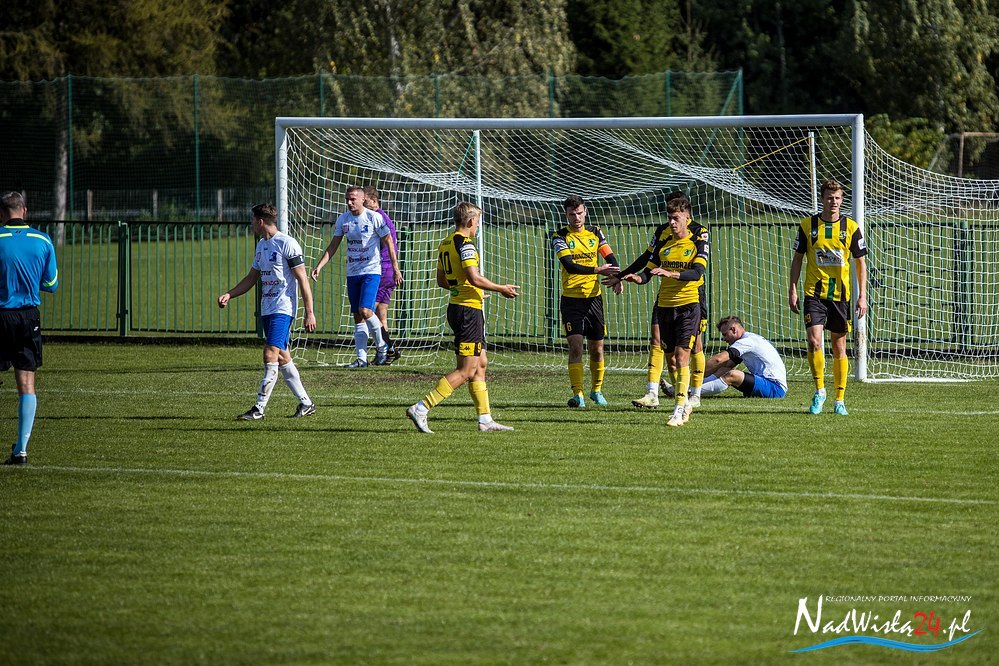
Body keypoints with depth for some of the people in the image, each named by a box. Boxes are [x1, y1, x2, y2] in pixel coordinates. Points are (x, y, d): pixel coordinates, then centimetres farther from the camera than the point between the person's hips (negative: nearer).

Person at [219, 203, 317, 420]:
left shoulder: (287, 244, -12)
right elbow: (252, 278, 23)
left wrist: (309, 312, -15)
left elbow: (302, 279, -13)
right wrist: (229, 295, 9)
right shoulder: (262, 245, 15)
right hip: (267, 309, 9)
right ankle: (306, 403, 18)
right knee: (282, 358, 10)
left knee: (271, 355, -14)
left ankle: (259, 408, -14)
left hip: (283, 309, -9)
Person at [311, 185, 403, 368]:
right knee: (358, 317, 4)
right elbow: (333, 246, 11)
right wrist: (319, 266, 1)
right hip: (352, 273, 5)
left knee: (365, 311, -18)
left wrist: (396, 269, -5)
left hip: (371, 271, -5)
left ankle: (382, 346, 3)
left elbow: (388, 243, -3)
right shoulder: (343, 219, 6)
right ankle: (361, 358, 5)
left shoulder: (374, 218, -8)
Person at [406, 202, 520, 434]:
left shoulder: (446, 243, 13)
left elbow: (441, 280, 19)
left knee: (480, 365, 14)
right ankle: (421, 409, -14)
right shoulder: (465, 244, -15)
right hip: (468, 310, -10)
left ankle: (485, 419, 14)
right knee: (466, 370, -9)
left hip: (456, 307, 10)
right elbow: (474, 277, -24)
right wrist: (502, 289, -12)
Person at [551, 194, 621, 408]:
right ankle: (578, 394, -14)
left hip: (594, 298, 4)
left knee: (597, 348, 9)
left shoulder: (595, 233, 8)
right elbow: (569, 265, -19)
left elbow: (610, 258, 10)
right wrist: (597, 270, -28)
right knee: (575, 347, -13)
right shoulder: (560, 237, -6)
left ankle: (597, 390, 26)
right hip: (571, 300, -4)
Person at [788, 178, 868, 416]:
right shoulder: (807, 225, 0)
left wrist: (862, 296, -1)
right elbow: (797, 259, 8)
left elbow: (861, 262, 5)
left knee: (839, 347, 5)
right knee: (814, 342, -15)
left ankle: (840, 400, 13)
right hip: (814, 293, -1)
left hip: (840, 295, 1)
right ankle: (819, 391, 3)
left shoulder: (851, 227, 1)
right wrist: (793, 290, 1)